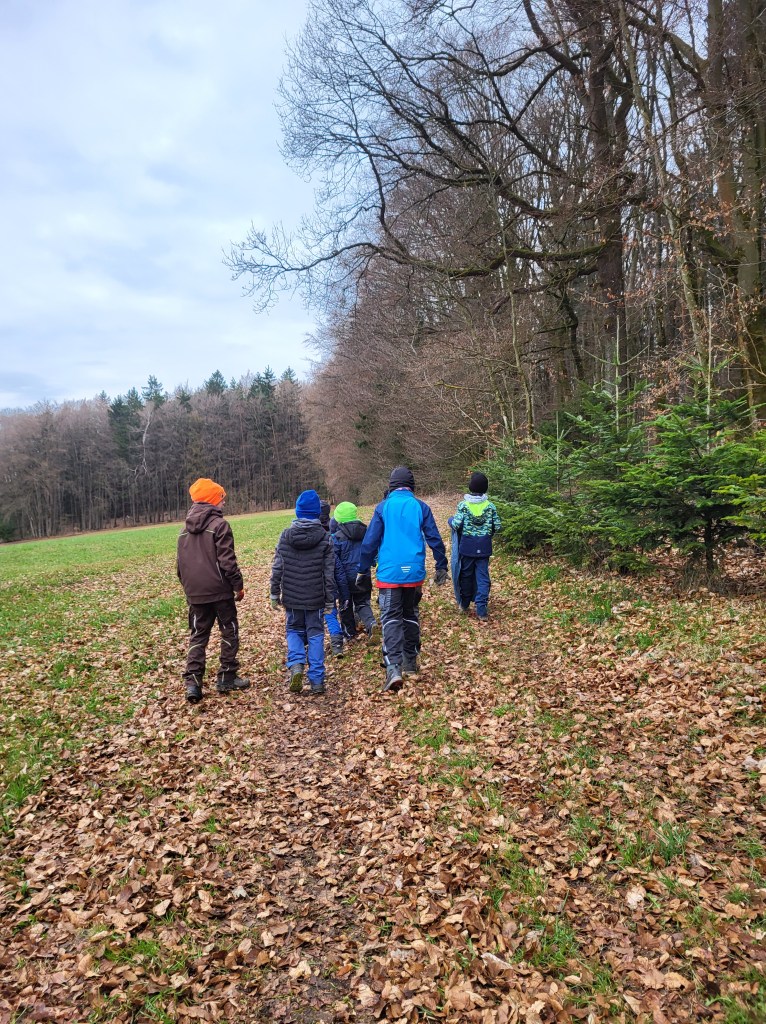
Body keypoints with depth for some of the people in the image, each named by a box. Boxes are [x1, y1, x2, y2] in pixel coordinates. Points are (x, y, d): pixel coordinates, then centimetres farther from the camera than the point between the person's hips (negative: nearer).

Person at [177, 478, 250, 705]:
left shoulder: (186, 528, 11)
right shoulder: (219, 524, -11)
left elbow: (180, 563, 15)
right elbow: (227, 561, -16)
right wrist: (238, 585, -8)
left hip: (195, 593, 6)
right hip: (220, 591, -6)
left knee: (198, 636, 10)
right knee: (229, 632, 9)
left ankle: (192, 683, 1)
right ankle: (227, 678, 13)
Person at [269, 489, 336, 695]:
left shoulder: (285, 536, -3)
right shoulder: (325, 538, -5)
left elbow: (277, 568, -1)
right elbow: (329, 573, -4)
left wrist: (274, 594, 8)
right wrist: (330, 600, 3)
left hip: (291, 597, 1)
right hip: (316, 598, -1)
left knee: (294, 630, 19)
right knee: (315, 634, 8)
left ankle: (296, 664, -6)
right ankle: (317, 680, 8)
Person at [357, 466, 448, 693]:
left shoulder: (384, 507, -2)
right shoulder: (421, 507, 3)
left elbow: (370, 542, -2)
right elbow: (435, 539, 3)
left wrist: (362, 570, 8)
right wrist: (441, 567, 13)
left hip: (389, 573, -2)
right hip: (415, 573, 3)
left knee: (391, 618, -2)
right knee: (410, 616, 17)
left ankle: (393, 668, -17)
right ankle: (410, 664, 26)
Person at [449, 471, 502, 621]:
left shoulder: (463, 504, -8)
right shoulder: (490, 506, -3)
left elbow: (456, 525, -13)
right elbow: (497, 527, -1)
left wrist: (451, 520, 9)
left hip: (467, 546, 0)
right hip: (484, 547, 1)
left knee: (466, 574, 15)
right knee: (483, 576, 3)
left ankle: (465, 604, 30)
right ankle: (481, 610, -2)